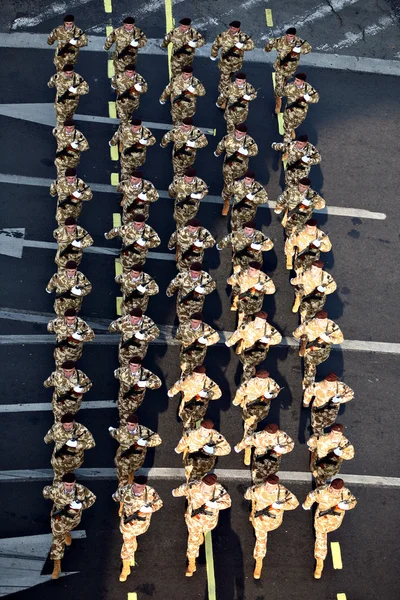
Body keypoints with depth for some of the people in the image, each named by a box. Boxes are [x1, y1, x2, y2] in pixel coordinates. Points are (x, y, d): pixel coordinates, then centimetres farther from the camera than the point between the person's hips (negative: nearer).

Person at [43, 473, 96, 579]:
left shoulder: (81, 490, -31)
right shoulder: (55, 490, -35)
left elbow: (92, 498, -17)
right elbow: (45, 491, -14)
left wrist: (81, 505, -34)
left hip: (74, 517, 2)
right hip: (59, 518, -2)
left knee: (68, 528, 34)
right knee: (57, 540, -1)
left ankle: (66, 532, 72)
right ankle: (57, 566, 11)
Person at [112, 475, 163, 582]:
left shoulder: (151, 492, -29)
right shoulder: (124, 490, -31)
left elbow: (159, 503, -10)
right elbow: (115, 497, -8)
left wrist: (149, 509, -28)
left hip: (142, 522, 1)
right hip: (128, 521, -1)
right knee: (128, 543, 8)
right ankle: (126, 568, 27)